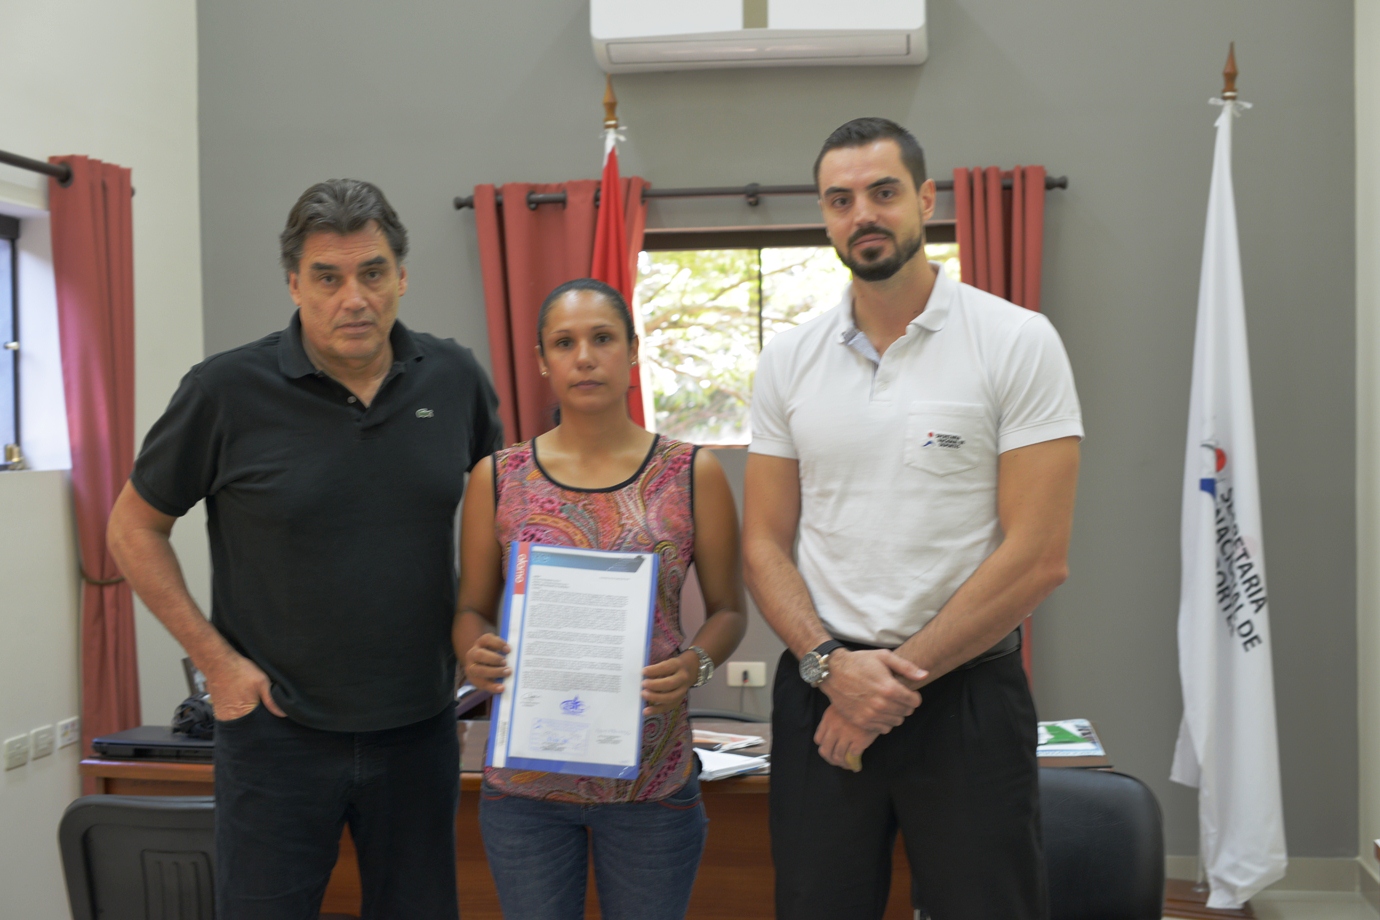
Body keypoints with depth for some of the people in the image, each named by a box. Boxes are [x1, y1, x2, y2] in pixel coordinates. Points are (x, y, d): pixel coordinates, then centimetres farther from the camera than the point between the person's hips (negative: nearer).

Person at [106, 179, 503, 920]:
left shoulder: (454, 378, -3)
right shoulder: (226, 391, -12)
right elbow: (134, 529, -1)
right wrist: (216, 660, -7)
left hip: (419, 726, 3)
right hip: (276, 728, -3)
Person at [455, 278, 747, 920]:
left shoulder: (693, 474, -1)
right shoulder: (498, 479, 1)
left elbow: (727, 609, 4)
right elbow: (471, 608, 8)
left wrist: (697, 664, -16)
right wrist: (475, 655, -14)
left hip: (651, 779, 0)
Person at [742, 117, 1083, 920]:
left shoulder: (1018, 342, -6)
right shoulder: (789, 360, 5)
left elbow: (1038, 557, -11)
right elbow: (765, 543, 6)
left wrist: (900, 674, -11)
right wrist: (830, 664, -10)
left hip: (968, 694, -3)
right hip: (819, 692, 3)